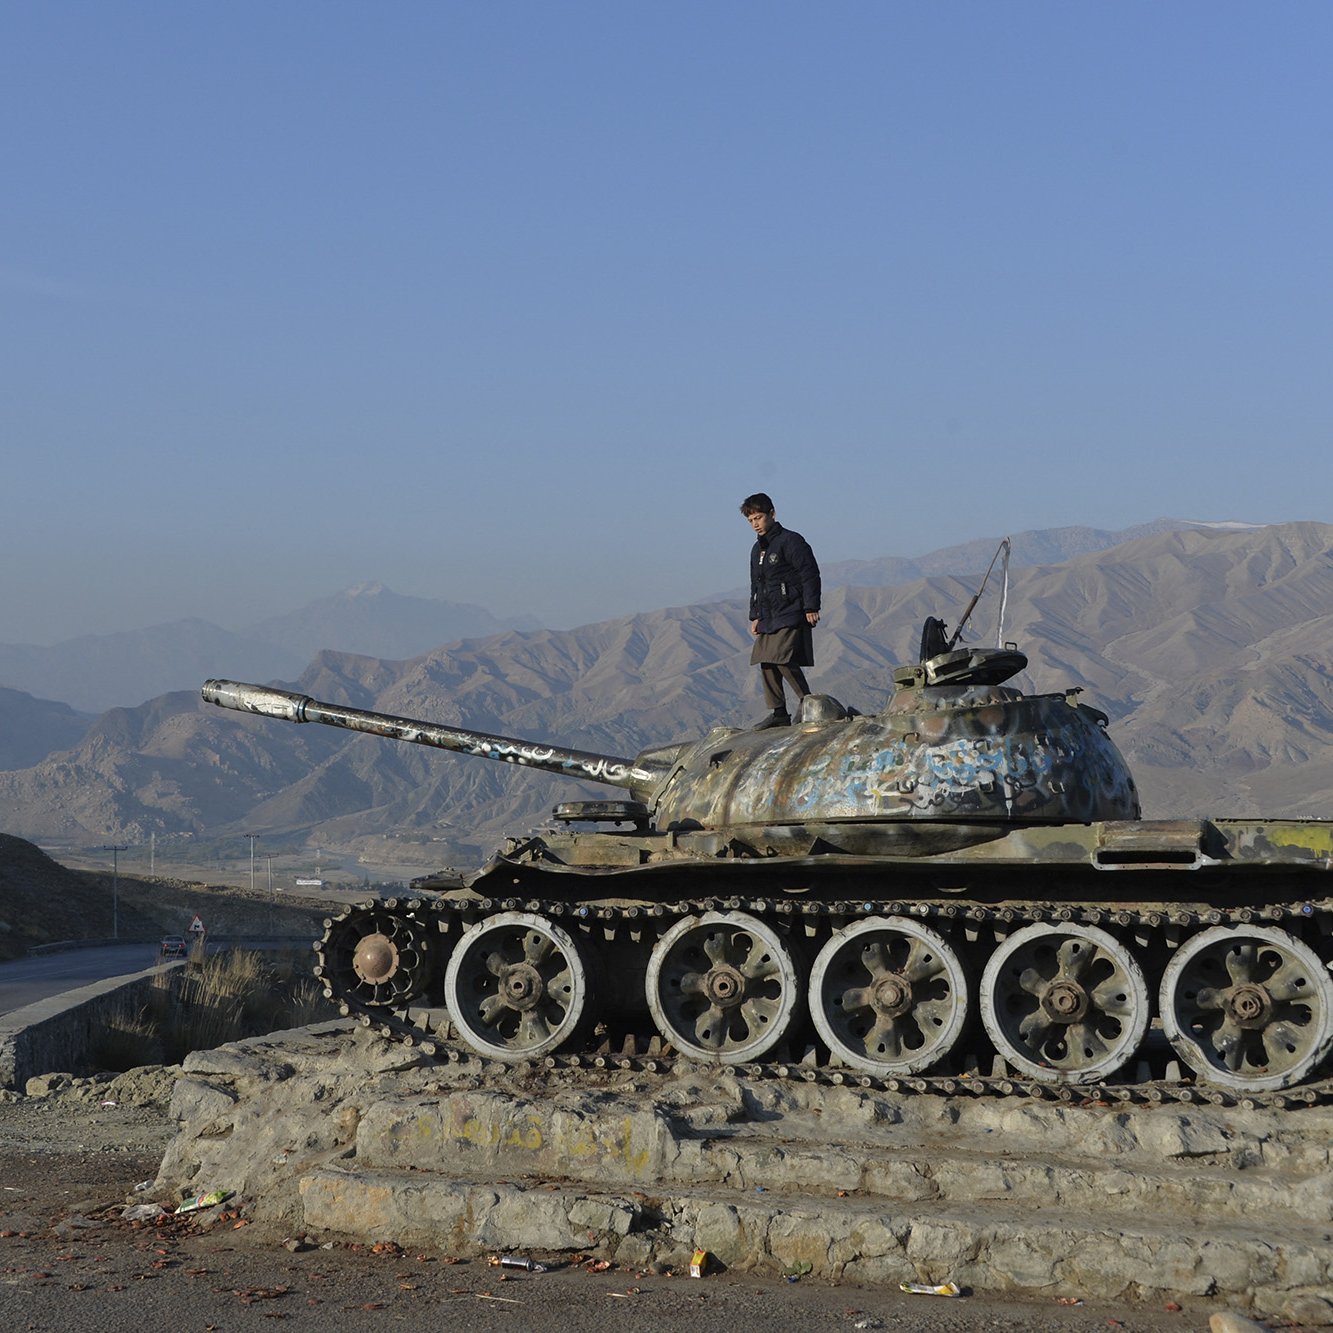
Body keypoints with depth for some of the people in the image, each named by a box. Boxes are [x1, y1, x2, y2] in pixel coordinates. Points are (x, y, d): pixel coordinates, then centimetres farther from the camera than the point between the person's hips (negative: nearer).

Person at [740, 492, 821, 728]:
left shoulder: (791, 541, -7)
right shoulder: (757, 549, 19)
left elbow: (809, 574, -10)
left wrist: (811, 607, -14)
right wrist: (755, 616, 19)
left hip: (790, 615, -9)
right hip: (768, 618, 9)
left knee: (783, 660, -18)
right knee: (766, 664, 2)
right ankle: (778, 712, 7)